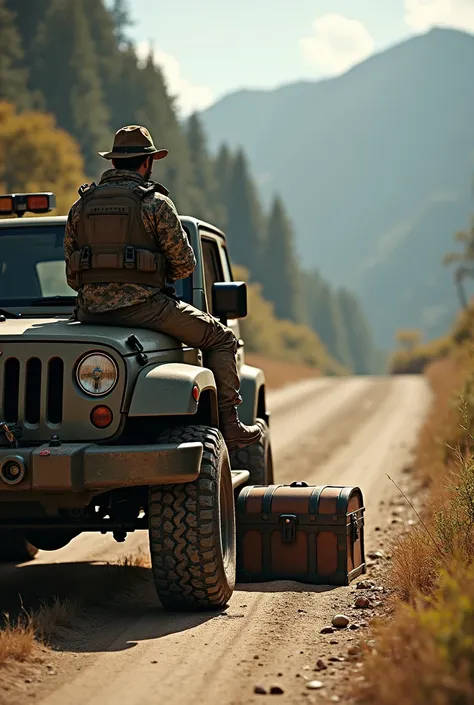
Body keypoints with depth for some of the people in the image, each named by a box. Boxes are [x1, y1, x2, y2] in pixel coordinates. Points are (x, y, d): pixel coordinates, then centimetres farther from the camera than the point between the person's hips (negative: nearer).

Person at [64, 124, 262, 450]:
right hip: (141, 305, -5)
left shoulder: (81, 206, 14)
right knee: (221, 338, 10)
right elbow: (185, 264, 0)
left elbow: (72, 276, 15)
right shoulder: (155, 202, -1)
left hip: (90, 310, 5)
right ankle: (229, 425, 2)